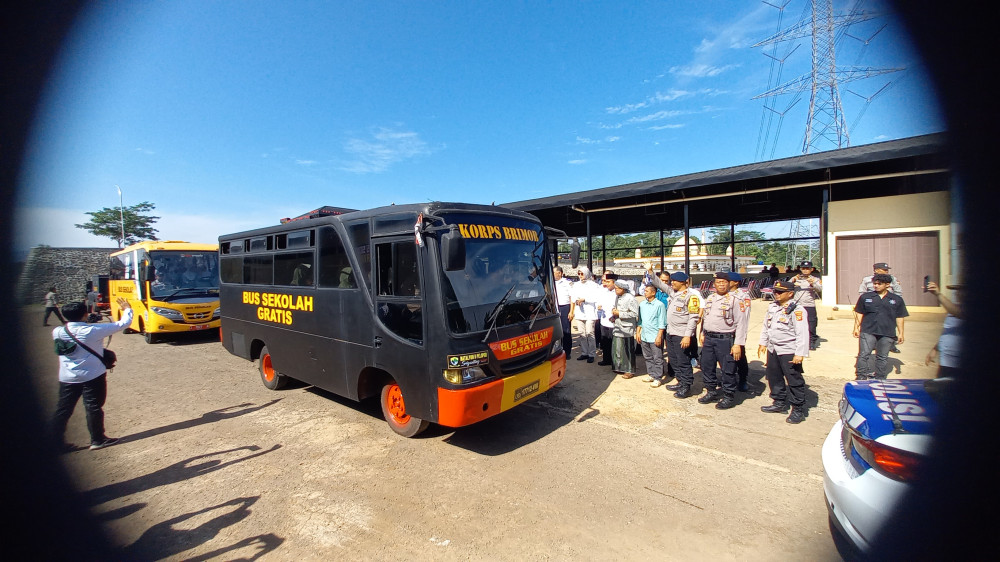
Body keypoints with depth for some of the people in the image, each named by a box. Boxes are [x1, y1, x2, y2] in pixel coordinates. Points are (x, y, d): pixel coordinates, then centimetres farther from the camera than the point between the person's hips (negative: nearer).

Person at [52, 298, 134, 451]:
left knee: (63, 410, 14)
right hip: (92, 376, -5)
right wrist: (127, 309, 2)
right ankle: (97, 440, 16)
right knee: (93, 408, 6)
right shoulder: (93, 330, -18)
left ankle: (56, 441, 19)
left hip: (67, 378, 5)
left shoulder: (57, 332, -3)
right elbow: (123, 323, -13)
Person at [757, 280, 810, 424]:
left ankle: (798, 410, 13)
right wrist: (763, 343, 19)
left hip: (789, 352, -8)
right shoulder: (772, 307, 9)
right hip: (772, 350, 8)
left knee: (794, 381, 0)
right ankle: (780, 403, 32)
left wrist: (800, 353, -22)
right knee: (774, 378, 17)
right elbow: (766, 326, 20)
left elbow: (802, 334, -19)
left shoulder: (797, 310, -15)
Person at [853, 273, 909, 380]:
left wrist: (900, 333, 8)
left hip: (887, 333, 2)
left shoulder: (897, 300, 7)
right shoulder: (865, 297, 4)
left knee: (882, 357, 11)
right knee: (863, 355, -4)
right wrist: (856, 327, 4)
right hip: (868, 332, -1)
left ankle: (880, 379, 22)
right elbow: (859, 314, 9)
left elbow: (899, 318, 10)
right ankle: (861, 378, 2)